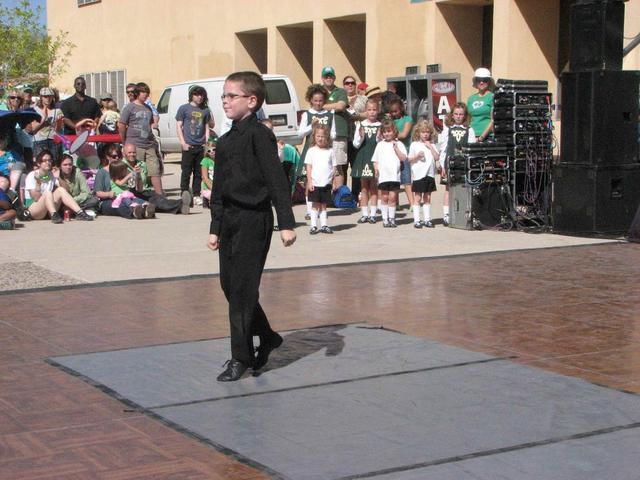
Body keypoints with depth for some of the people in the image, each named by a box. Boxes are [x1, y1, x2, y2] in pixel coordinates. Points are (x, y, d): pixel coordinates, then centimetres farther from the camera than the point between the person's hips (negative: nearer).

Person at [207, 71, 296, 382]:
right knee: (229, 284, 11)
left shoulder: (259, 135, -10)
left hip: (253, 219, -8)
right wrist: (215, 228, 19)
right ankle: (266, 337, 29)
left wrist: (286, 223, -19)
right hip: (229, 219, 8)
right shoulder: (225, 141, 14)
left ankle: (241, 357, 4)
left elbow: (277, 180, -15)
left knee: (242, 288, -5)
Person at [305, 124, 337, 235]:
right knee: (315, 205, 3)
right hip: (315, 184, -1)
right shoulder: (311, 151, 0)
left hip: (327, 184, 2)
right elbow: (309, 167, -1)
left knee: (324, 205, 9)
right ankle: (313, 226, 7)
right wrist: (309, 181, -8)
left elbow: (334, 167, 7)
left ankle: (324, 225, 14)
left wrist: (334, 181, 2)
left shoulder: (330, 151, 5)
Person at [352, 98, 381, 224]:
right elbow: (356, 144, 3)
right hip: (362, 158, 1)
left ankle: (372, 214, 8)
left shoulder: (380, 126, 0)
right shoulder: (360, 125, 3)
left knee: (374, 187, 3)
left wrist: (379, 138, -18)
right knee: (364, 187, 6)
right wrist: (361, 136, -15)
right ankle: (364, 214, 11)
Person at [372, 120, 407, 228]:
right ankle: (385, 219, 9)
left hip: (394, 175, -1)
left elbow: (403, 158, -4)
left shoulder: (398, 144, 5)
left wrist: (396, 148, -11)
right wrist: (376, 168, -4)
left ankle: (391, 218, 10)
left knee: (392, 197, 0)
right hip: (383, 175, 1)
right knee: (384, 197, 4)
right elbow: (375, 160, 13)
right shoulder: (380, 145, 11)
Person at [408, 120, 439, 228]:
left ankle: (427, 219, 14)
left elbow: (437, 157, -1)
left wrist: (430, 147, -6)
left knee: (427, 198, 9)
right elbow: (409, 159, 0)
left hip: (430, 174, 3)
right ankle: (416, 220, 2)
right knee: (417, 197, 0)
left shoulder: (431, 145, 9)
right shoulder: (414, 144, 1)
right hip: (418, 174, -3)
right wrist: (417, 155, -17)